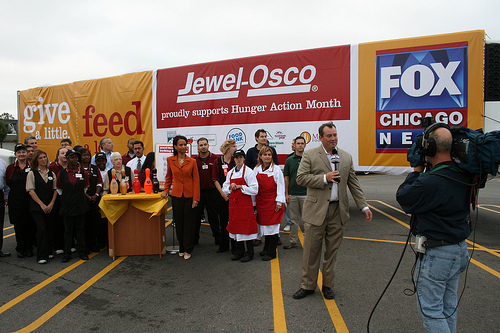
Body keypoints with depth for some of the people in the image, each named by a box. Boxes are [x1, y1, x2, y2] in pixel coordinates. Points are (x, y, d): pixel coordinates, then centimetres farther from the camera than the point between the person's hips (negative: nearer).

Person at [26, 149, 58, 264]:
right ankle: (41, 256, -3)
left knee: (50, 229, 5)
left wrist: (51, 204, -4)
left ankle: (49, 252, 19)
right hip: (36, 207, -4)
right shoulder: (32, 173, 0)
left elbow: (55, 190, 9)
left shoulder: (51, 173, 10)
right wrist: (42, 205, -11)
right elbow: (31, 190, -6)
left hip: (50, 207, 4)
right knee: (41, 229, -11)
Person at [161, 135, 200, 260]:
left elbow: (196, 180, -3)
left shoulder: (192, 161, -2)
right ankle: (181, 248, 25)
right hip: (176, 195, 2)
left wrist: (196, 198, -9)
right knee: (179, 222, 9)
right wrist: (166, 190, 7)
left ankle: (188, 250, 15)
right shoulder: (170, 160, 4)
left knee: (189, 223, 3)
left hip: (190, 196, -2)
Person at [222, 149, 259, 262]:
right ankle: (239, 252, 22)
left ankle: (249, 253, 11)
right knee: (235, 226, 9)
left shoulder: (249, 171, -6)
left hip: (245, 202, -5)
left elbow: (254, 189, -11)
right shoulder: (230, 172, 11)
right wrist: (230, 187, -6)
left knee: (247, 227, -2)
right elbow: (224, 189, 15)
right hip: (233, 202, 5)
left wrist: (240, 186, -14)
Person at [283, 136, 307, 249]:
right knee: (293, 219, 10)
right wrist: (286, 194, 0)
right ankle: (293, 241, 20)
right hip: (292, 195, 2)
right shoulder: (289, 160, 6)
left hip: (306, 194, -2)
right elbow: (286, 178, 6)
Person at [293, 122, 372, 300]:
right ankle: (308, 285, 21)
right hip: (316, 210, -3)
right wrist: (324, 178, -16)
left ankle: (328, 285, 28)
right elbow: (300, 178, -8)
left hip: (338, 210, 3)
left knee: (332, 251, 12)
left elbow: (354, 184, 11)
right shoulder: (309, 155, -1)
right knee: (311, 250, 4)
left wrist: (364, 206, 5)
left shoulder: (346, 157, 10)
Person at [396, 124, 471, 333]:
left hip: (437, 254, -9)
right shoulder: (464, 175, -2)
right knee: (448, 306, 23)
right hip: (460, 249, 9)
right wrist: (422, 172, 5)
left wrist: (417, 170, -5)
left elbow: (403, 198, -13)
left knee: (430, 309, 6)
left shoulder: (429, 182, -28)